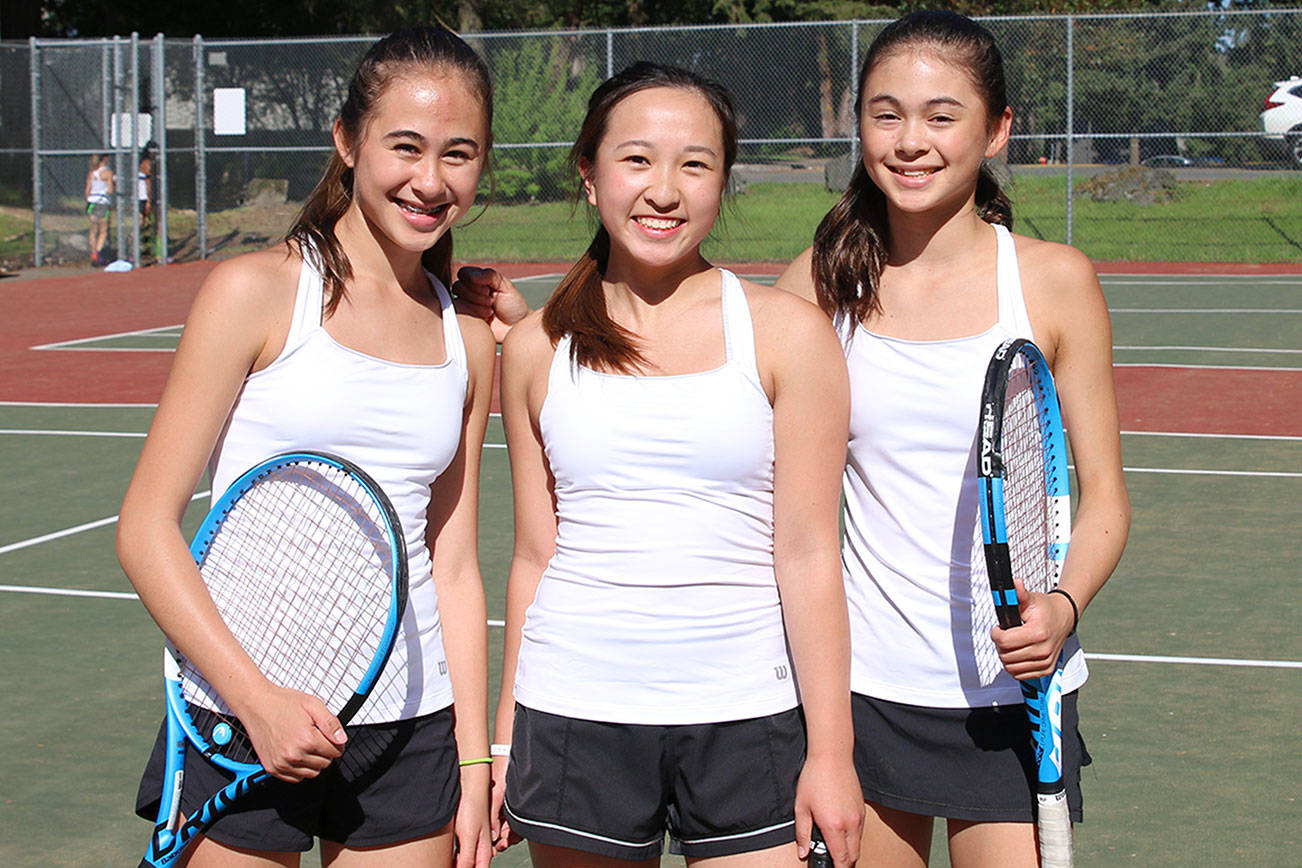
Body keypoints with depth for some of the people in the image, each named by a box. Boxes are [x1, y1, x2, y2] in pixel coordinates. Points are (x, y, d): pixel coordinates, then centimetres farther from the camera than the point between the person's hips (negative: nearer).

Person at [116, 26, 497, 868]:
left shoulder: (470, 343, 7)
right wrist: (259, 699, -15)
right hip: (246, 729, -4)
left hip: (412, 727, 4)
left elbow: (453, 566, 11)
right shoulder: (257, 292, -6)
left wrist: (474, 764, 7)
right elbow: (145, 529, -7)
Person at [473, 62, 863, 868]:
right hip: (573, 720, 2)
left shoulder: (787, 332, -1)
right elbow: (536, 557, 11)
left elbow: (807, 554, -4)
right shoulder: (537, 348, 6)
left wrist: (831, 749, -7)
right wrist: (505, 741, 12)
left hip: (747, 719, -2)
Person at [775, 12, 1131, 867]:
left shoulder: (1054, 281, -4)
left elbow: (1104, 496, 0)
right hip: (861, 689, 2)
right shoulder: (822, 282, 1)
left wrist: (1063, 606, -17)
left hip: (1012, 690, -2)